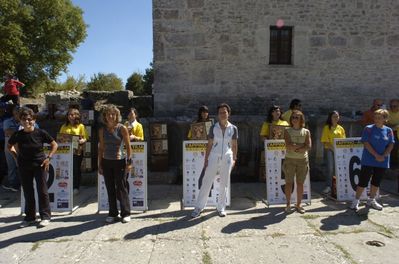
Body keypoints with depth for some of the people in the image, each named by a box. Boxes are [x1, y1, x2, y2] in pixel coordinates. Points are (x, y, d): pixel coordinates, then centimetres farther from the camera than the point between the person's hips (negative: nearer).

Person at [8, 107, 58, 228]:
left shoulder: (40, 133, -11)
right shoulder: (17, 135, -5)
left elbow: (54, 145, -1)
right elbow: (10, 146, 15)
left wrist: (48, 158, -9)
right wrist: (16, 157, 4)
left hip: (39, 165, -2)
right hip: (24, 167, 3)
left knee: (42, 191, 1)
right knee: (28, 192, 11)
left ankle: (45, 216, 12)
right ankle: (29, 217, 25)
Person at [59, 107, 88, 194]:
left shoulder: (81, 126, 1)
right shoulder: (64, 127, 11)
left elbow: (85, 138, -2)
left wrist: (81, 141, -22)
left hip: (77, 151, -3)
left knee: (76, 170, 4)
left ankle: (76, 187, 16)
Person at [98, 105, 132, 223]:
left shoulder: (122, 128, -5)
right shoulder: (102, 130, 6)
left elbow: (128, 146, -3)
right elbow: (101, 148, 10)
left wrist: (129, 162, -8)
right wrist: (99, 164, 8)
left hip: (119, 161, -4)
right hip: (106, 162, 4)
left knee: (121, 188, 1)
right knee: (110, 189, 10)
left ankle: (125, 213, 13)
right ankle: (112, 214, 23)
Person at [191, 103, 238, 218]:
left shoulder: (233, 128, 1)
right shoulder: (213, 128, 0)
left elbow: (234, 145, 7)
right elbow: (209, 144, 1)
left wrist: (234, 159, 4)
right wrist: (206, 159, -2)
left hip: (227, 158, 1)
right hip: (213, 158, 0)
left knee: (224, 184, 8)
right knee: (206, 183, 1)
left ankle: (221, 208, 22)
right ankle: (199, 207, 11)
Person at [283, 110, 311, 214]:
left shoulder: (306, 132, 6)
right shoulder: (287, 131, 2)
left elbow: (308, 146, -7)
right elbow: (288, 145, -12)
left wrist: (295, 147, -16)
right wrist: (302, 145, -12)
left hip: (303, 160, 1)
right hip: (290, 159, -1)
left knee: (300, 183, 6)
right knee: (289, 182, 2)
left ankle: (298, 205, 17)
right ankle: (288, 204, 13)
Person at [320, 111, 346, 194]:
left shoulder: (341, 128, 13)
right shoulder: (327, 128, 1)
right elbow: (325, 142, -5)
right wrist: (332, 148, -15)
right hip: (329, 150, -4)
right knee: (330, 168, -9)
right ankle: (328, 186, -6)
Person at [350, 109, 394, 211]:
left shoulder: (389, 130, 5)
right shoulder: (368, 128, -5)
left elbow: (391, 145, 2)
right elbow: (366, 143, -11)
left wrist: (383, 156, -12)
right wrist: (376, 155, -16)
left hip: (383, 162, 4)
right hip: (369, 160, -4)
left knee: (376, 182, 13)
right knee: (363, 181, -3)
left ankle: (371, 200, 28)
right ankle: (356, 200, 7)